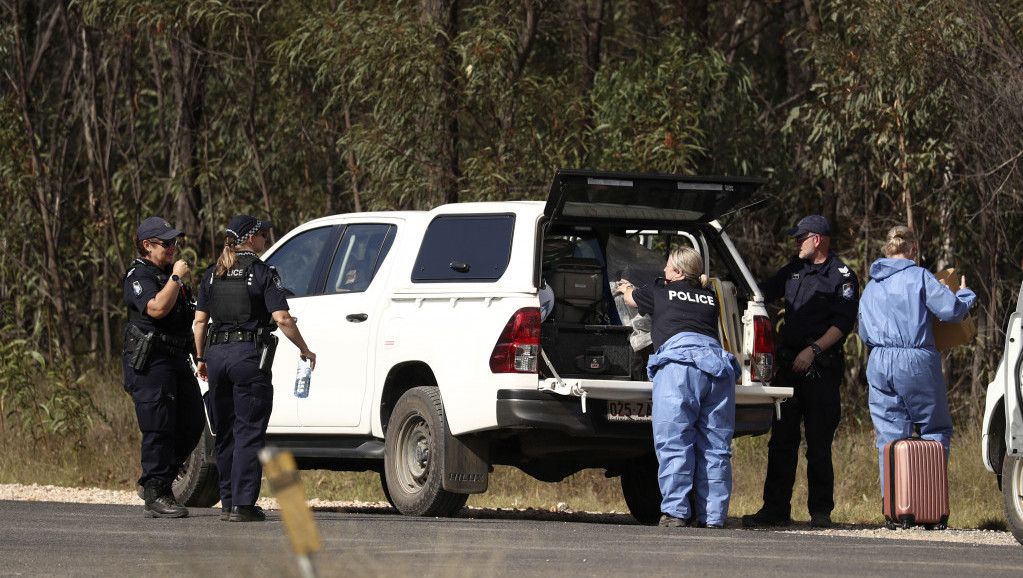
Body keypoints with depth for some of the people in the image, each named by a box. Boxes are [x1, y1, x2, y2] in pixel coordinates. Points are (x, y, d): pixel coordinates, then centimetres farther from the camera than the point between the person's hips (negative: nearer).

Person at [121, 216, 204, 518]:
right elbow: (157, 309, -27)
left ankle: (159, 482, 20)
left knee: (191, 425, 7)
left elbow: (188, 314, 35)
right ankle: (156, 496, -7)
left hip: (176, 358, 9)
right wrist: (176, 278, -20)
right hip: (150, 363, -9)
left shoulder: (169, 273, 21)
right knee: (158, 429, -10)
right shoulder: (139, 277, -9)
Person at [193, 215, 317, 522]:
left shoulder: (213, 274, 10)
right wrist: (305, 350, -2)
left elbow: (200, 320, 10)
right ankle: (242, 505, -9)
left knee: (225, 434, 13)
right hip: (249, 355, -5)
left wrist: (201, 358, 18)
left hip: (218, 353, 5)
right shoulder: (262, 272, -6)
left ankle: (228, 502, 14)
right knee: (248, 433, -4)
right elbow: (282, 318, -13)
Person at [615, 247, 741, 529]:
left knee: (673, 442, -5)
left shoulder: (661, 292, 19)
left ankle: (675, 512, -11)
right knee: (715, 446, 4)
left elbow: (631, 297, 42)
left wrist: (625, 287, 67)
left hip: (679, 356, -4)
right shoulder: (710, 298, 30)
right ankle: (713, 516, 1)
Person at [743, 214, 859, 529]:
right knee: (781, 440, 3)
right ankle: (776, 509, 5)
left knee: (819, 444, -3)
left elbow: (843, 323, -10)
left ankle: (820, 511, 2)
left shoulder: (841, 276, -2)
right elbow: (762, 291, 30)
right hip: (788, 366, 6)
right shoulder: (794, 270, 19)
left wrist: (813, 350, -19)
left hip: (821, 370, -6)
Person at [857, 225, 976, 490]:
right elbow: (951, 310, -8)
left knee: (890, 437, 5)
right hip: (917, 361, -5)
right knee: (936, 429, 6)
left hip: (879, 364, 5)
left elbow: (864, 333, 23)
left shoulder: (870, 288, 17)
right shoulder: (919, 276, -3)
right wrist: (965, 295, 12)